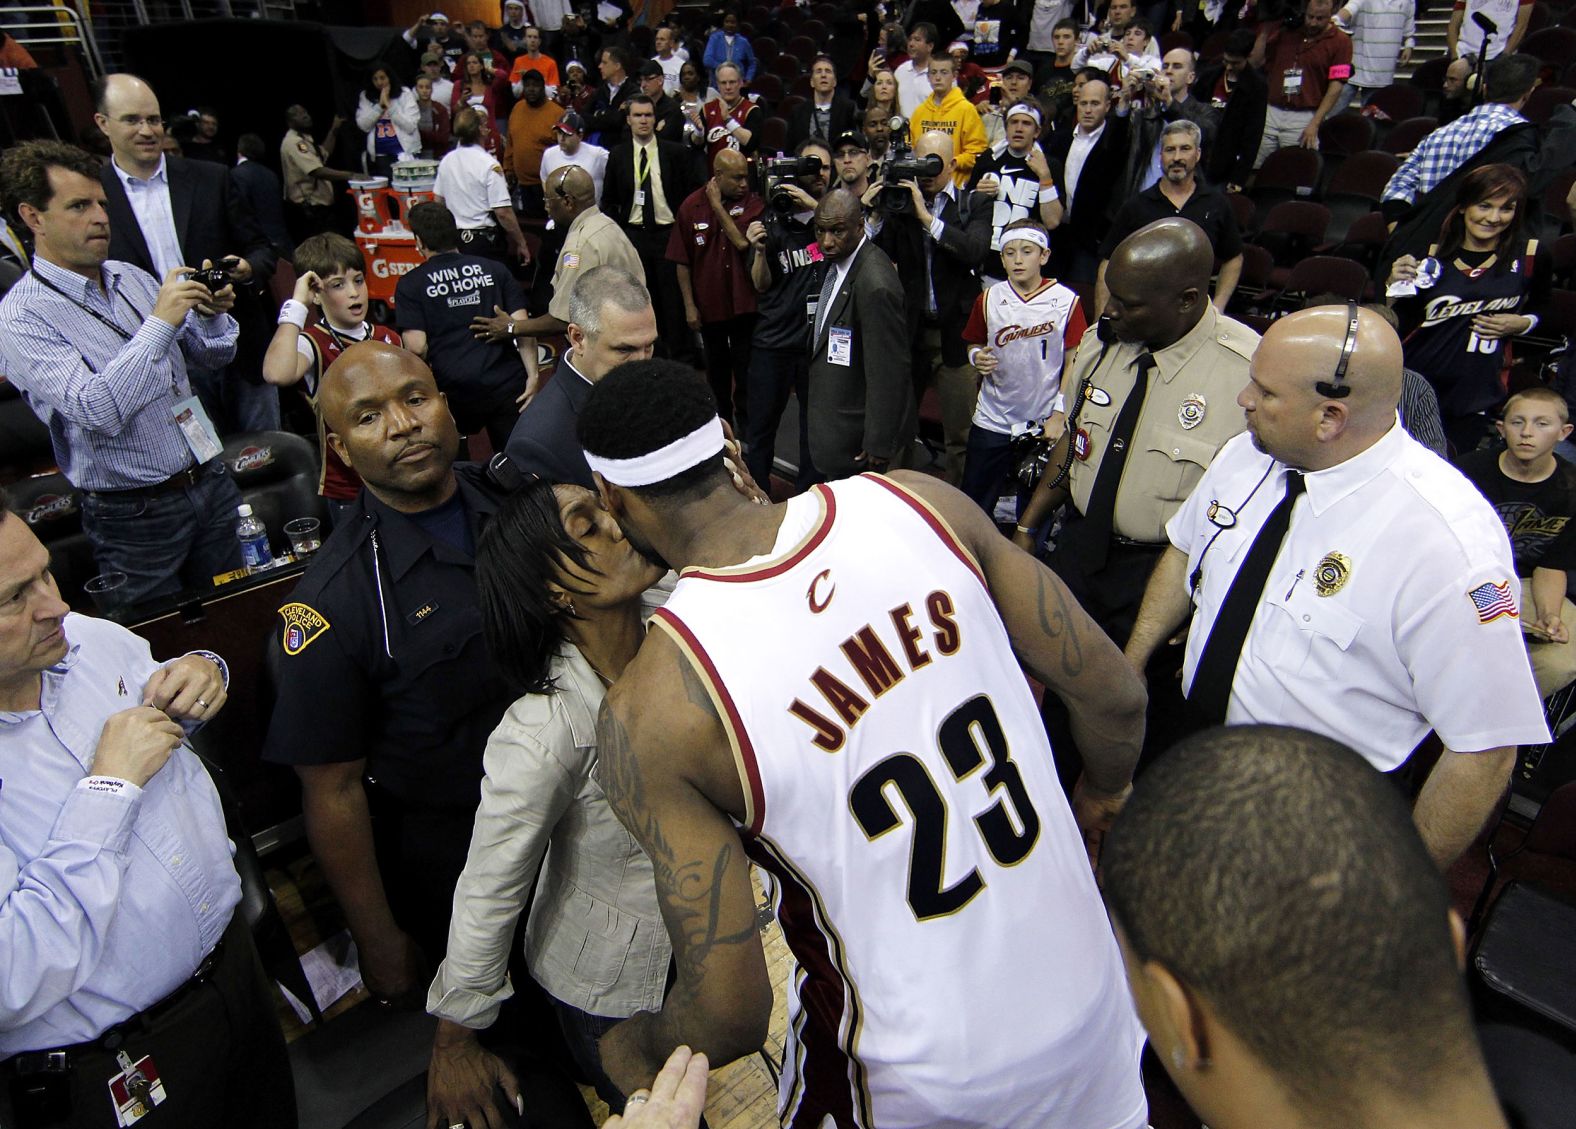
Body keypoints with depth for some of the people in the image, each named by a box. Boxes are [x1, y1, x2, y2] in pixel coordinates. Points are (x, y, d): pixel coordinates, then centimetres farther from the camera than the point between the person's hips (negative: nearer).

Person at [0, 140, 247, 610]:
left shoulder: (131, 276, 6)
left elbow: (214, 356, 13)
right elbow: (97, 412, -26)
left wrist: (211, 315, -10)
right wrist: (160, 322, -26)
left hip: (211, 482, 6)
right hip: (136, 517, -5)